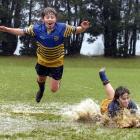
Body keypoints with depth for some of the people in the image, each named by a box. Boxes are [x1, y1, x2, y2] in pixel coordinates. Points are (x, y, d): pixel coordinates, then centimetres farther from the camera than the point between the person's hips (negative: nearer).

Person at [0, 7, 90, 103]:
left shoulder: (62, 28, -28)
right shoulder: (37, 28, -23)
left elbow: (75, 30, -22)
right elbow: (23, 32, -14)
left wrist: (83, 28, -44)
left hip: (57, 62, -2)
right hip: (42, 61, 2)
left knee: (54, 89, 2)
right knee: (41, 79, 27)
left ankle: (57, 79, 40)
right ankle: (41, 89, 66)